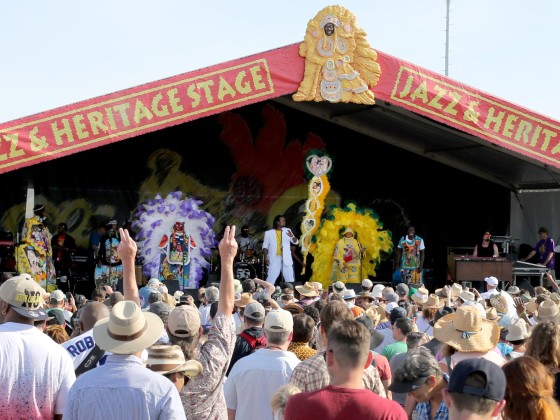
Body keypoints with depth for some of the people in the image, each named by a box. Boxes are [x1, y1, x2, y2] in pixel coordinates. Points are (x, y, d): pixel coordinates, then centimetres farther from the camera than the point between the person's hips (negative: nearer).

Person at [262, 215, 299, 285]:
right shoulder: (269, 233, 2)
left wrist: (292, 236, -20)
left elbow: (296, 242, 1)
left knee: (290, 281, 3)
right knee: (270, 281, -5)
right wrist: (265, 258, -9)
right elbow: (265, 246, 3)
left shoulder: (287, 230, 8)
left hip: (286, 260, 2)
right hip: (274, 259, -2)